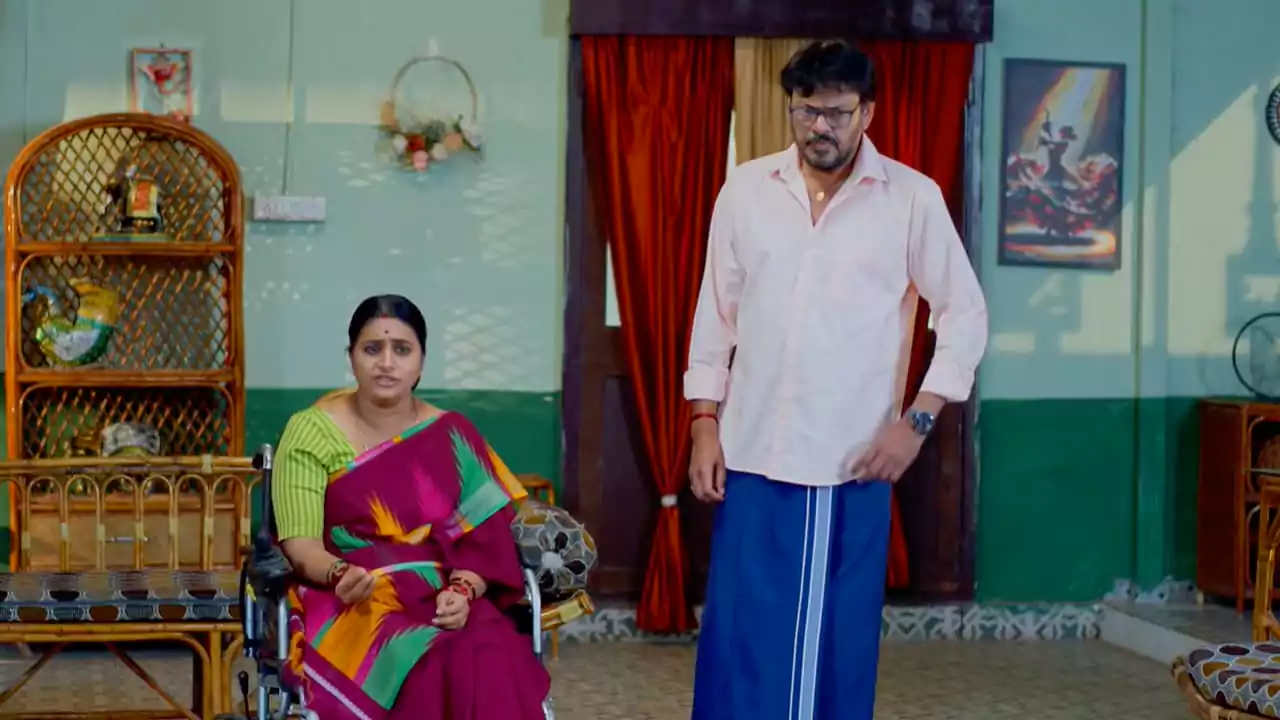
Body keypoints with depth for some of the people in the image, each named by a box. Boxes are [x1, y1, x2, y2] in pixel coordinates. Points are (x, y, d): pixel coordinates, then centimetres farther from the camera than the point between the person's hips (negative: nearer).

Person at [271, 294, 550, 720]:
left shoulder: (452, 437, 8)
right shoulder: (312, 432, 0)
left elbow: (484, 539, 1)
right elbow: (300, 544, -7)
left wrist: (462, 593, -20)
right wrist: (340, 574, -29)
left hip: (441, 601, 3)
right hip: (349, 602, -2)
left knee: (491, 664, -34)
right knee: (427, 666, -36)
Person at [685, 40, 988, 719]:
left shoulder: (913, 197, -4)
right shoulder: (745, 188, 3)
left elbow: (966, 313, 1)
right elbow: (715, 312, 8)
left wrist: (917, 419, -8)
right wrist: (705, 423, 2)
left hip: (854, 462, -1)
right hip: (754, 456, 2)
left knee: (841, 638, 6)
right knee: (739, 632, 2)